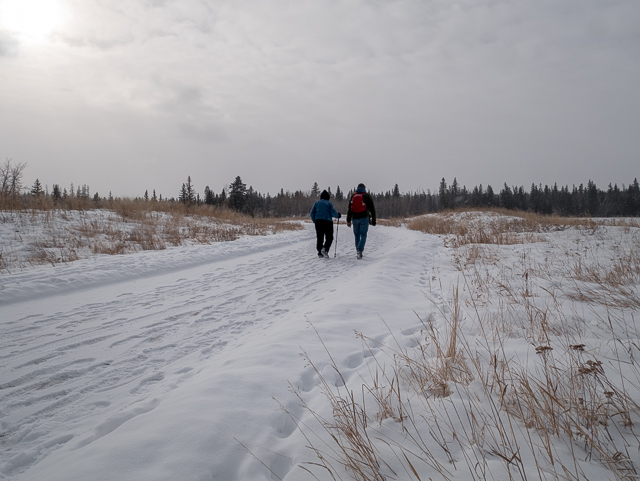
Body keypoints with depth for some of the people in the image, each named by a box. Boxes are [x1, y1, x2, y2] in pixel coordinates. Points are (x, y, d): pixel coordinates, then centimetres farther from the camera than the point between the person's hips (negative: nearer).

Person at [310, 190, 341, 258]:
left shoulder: (317, 203, 9)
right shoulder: (329, 203, -1)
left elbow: (312, 213, 7)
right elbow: (333, 213, -7)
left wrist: (314, 220, 22)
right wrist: (338, 215, 13)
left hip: (318, 222, 4)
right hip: (327, 222, -4)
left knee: (319, 238, 9)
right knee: (329, 238, 4)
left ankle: (320, 252, 5)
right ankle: (325, 249, -17)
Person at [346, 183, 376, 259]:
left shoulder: (352, 196, 9)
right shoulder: (367, 196, 3)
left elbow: (349, 209, 7)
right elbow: (372, 208, 3)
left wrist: (348, 220, 9)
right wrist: (373, 220, 7)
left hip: (355, 218, 3)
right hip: (364, 218, -2)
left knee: (357, 235, 13)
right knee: (363, 235, 0)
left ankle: (358, 251, 18)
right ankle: (359, 250, -19)